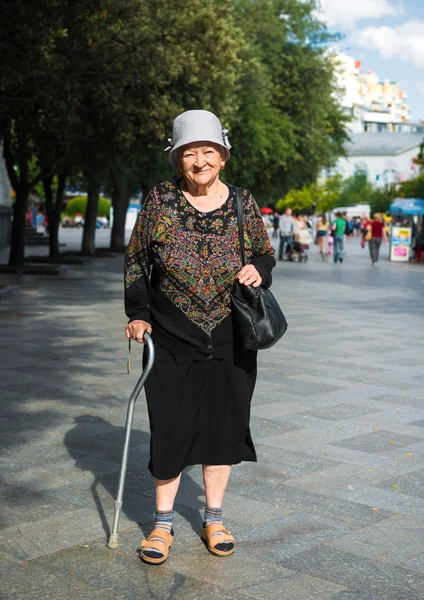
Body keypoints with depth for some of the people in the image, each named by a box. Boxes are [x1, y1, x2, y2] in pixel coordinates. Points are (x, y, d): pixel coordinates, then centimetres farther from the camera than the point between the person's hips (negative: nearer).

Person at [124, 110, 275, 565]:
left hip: (231, 343, 2)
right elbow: (135, 259, 5)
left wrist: (258, 269, -11)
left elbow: (265, 254, 13)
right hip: (172, 340, -1)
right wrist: (138, 314, -2)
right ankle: (163, 524, 18)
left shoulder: (243, 204, 2)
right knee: (170, 427, 2)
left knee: (223, 425, 9)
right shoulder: (159, 201, -2)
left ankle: (213, 519, 25)